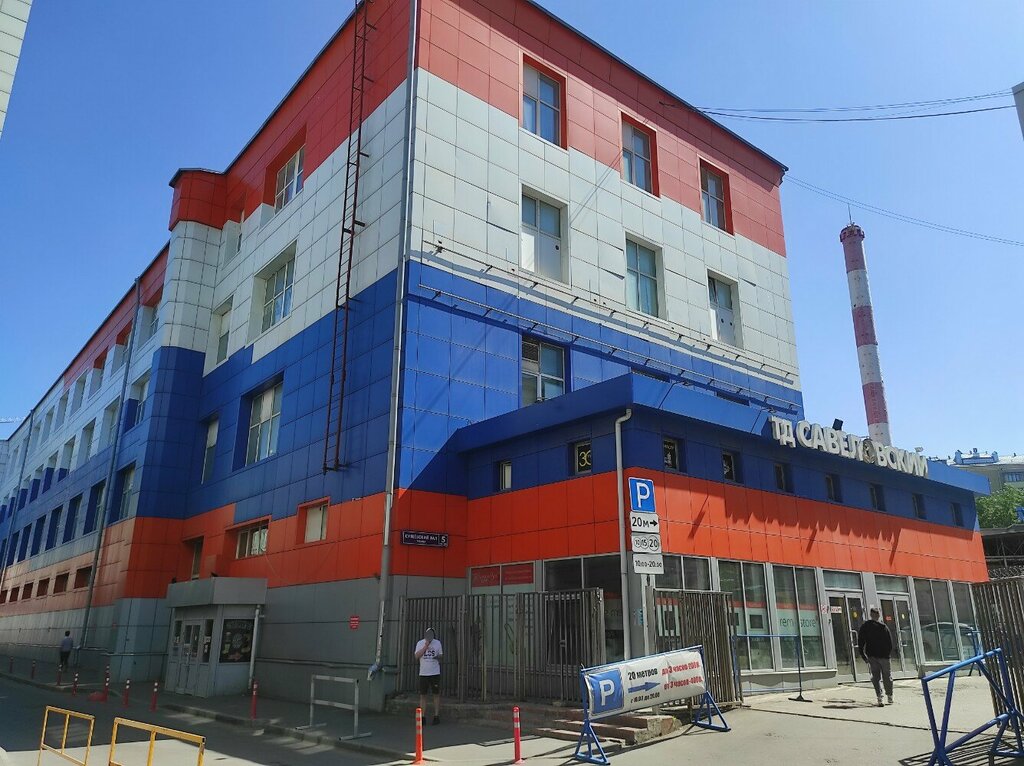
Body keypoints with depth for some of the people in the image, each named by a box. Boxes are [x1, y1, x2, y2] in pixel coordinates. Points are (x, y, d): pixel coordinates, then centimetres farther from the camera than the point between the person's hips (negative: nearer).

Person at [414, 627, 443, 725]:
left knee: (436, 694, 2)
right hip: (423, 673, 0)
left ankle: (436, 716, 10)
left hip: (435, 673, 0)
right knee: (423, 695, 2)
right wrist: (425, 646, -17)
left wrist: (438, 657, -15)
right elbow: (417, 656, -9)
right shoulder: (420, 643, 1)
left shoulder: (437, 643, 3)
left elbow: (441, 655, 9)